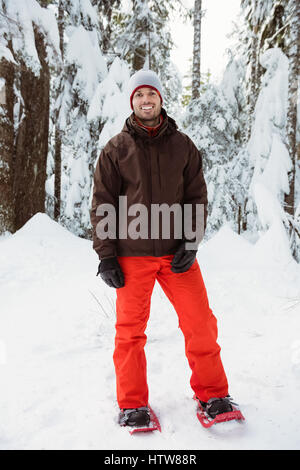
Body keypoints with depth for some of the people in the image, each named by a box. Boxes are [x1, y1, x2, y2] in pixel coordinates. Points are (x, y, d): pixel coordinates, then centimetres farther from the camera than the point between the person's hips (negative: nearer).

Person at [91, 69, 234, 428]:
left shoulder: (183, 146, 10)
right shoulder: (116, 149, 5)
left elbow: (197, 197, 8)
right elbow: (102, 205, 4)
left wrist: (190, 243, -5)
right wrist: (105, 255, -3)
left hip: (176, 251, 1)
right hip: (132, 254, -1)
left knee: (200, 323, 1)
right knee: (130, 328, 4)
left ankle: (212, 393, 21)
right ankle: (132, 404, 21)